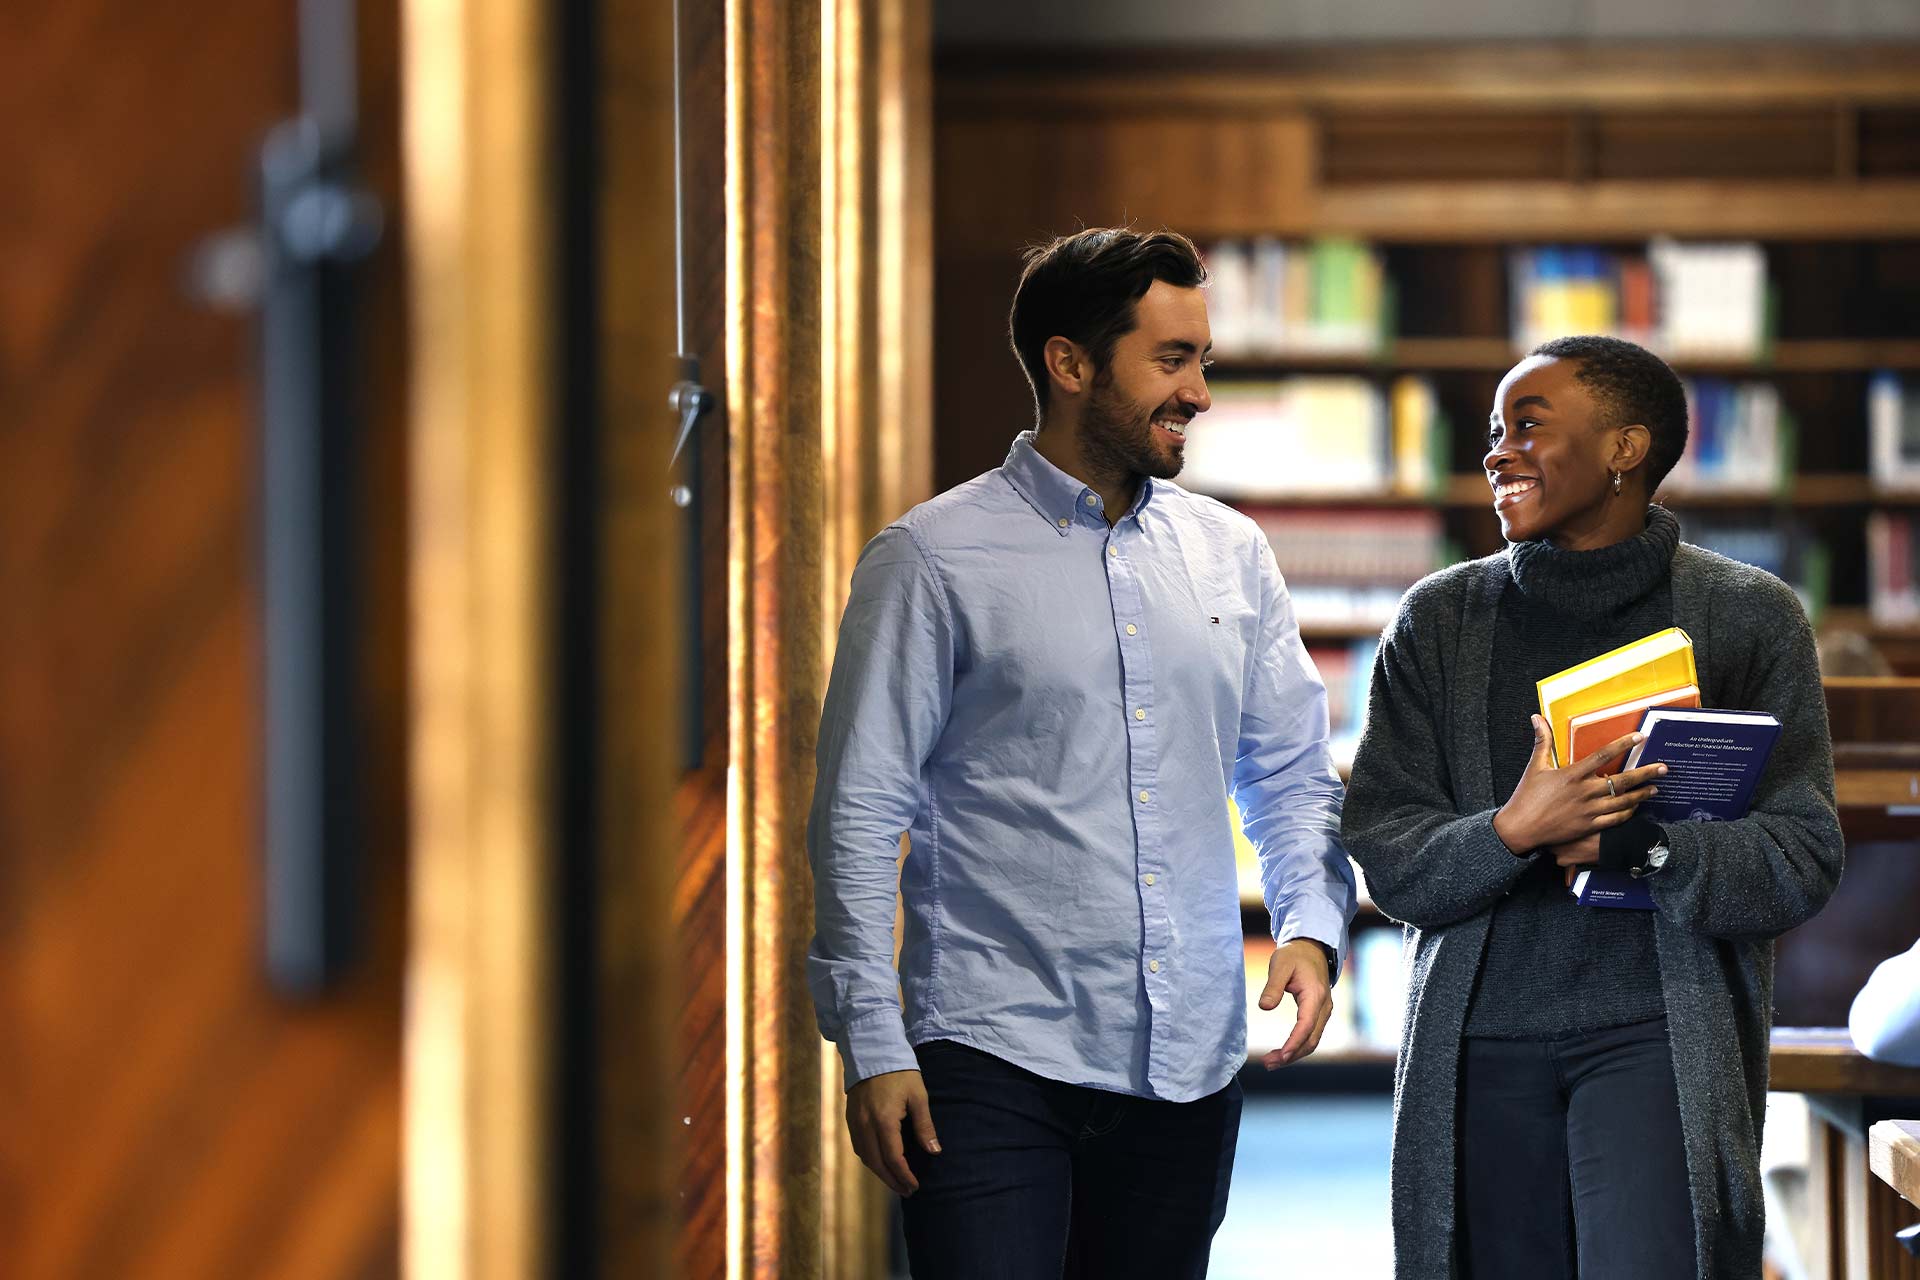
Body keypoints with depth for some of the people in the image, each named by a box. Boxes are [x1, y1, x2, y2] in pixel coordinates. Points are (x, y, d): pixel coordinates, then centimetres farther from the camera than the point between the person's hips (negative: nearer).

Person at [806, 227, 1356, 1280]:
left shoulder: (1231, 555, 11)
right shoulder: (934, 559, -3)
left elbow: (1293, 776, 17)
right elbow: (858, 816, -4)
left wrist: (1312, 926, -2)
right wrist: (871, 1046, -10)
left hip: (1190, 1065, 5)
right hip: (993, 1062, -4)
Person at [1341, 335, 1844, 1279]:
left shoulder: (1750, 617, 3)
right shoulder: (1439, 620, 9)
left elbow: (1802, 862, -3)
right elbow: (1385, 860, 2)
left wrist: (1640, 845, -19)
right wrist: (1511, 835, -18)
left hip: (1660, 1034, -2)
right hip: (1481, 1046, 3)